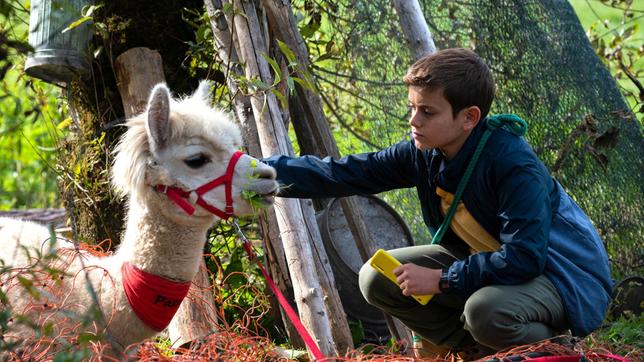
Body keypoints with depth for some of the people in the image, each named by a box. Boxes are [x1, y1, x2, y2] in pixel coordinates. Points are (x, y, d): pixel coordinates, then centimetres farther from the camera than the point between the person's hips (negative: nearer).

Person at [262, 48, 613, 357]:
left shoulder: (515, 165, -29)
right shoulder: (422, 153, -9)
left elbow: (524, 257, -34)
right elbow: (342, 174, -8)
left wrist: (440, 280, -30)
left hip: (563, 274, -7)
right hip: (483, 260, 7)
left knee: (486, 310, -39)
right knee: (377, 277, -4)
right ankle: (476, 347, 3)